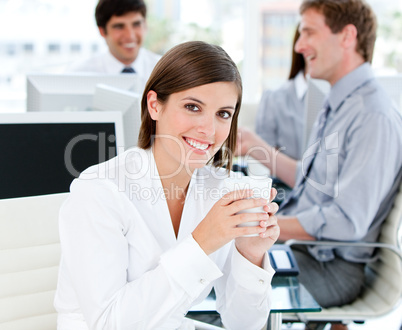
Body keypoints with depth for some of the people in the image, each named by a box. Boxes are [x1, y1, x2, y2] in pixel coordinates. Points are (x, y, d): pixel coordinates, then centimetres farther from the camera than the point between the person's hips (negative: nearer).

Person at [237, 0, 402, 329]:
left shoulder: (374, 117, -20)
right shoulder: (338, 105, 13)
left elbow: (347, 221, -25)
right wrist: (256, 146, 15)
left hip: (331, 268, -9)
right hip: (295, 244, 9)